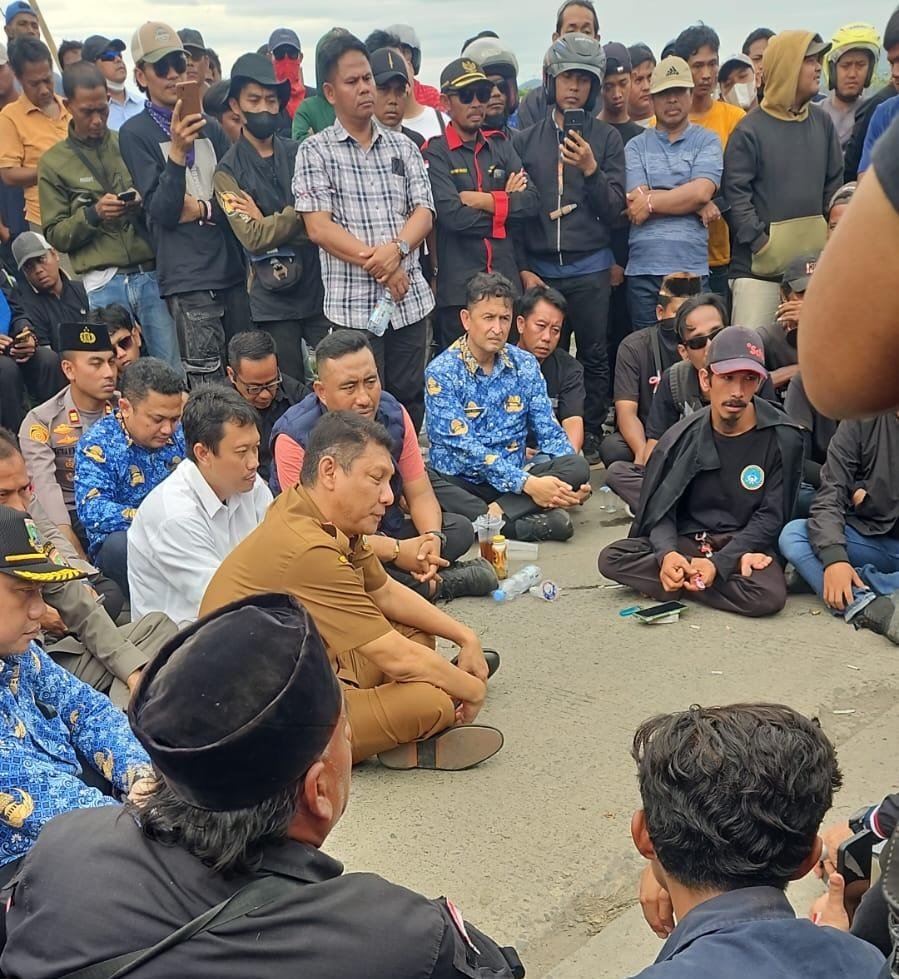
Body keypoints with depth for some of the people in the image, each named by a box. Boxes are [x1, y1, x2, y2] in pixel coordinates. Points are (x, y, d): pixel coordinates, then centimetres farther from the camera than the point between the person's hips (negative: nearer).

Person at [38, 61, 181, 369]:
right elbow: (55, 235, 4)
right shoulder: (53, 162, 7)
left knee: (173, 373, 0)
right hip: (102, 284, -1)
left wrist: (145, 205, -8)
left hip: (151, 274, 1)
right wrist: (93, 214, -13)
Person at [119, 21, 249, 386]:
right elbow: (163, 212, -9)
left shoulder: (209, 127, 17)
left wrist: (205, 210, -5)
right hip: (187, 279, -5)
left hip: (233, 269, 5)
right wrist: (177, 150, -21)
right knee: (208, 390, -10)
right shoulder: (135, 133, 1)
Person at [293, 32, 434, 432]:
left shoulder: (402, 146, 13)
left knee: (410, 403, 10)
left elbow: (424, 212, 5)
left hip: (410, 298, 4)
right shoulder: (315, 151, 1)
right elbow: (318, 227, -8)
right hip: (352, 304, -4)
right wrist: (377, 263, -13)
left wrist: (396, 248, -16)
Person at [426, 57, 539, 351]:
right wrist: (506, 203, -6)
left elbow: (533, 201, 0)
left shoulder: (500, 146, 12)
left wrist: (484, 200, -11)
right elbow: (452, 215, -17)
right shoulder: (435, 153, -3)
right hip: (458, 286, -4)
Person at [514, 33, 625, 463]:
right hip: (538, 269, 1)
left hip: (589, 269, 0)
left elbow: (614, 210, 0)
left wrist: (590, 169, -15)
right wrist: (523, 268, 2)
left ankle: (590, 436, 16)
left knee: (594, 356, 3)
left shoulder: (606, 138, 5)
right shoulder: (525, 140, 6)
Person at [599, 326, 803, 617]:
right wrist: (667, 553, -24)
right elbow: (660, 509, -1)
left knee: (768, 596, -35)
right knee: (611, 558, -21)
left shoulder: (782, 439, -8)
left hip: (745, 546, -2)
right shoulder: (683, 437, -1)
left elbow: (770, 518, -8)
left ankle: (678, 584, -13)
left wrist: (718, 563, -22)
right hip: (686, 542, 2)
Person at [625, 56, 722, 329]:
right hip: (642, 268, 1)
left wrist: (651, 202, -4)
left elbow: (702, 191, -7)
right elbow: (637, 199, -4)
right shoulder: (636, 146, 11)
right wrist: (697, 204, -5)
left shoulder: (707, 141, 10)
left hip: (692, 268, -1)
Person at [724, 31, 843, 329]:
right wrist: (761, 244, -15)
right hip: (760, 267, -5)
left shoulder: (822, 123, 11)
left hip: (813, 263, 5)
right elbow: (735, 194, -9)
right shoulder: (750, 129, -5)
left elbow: (834, 185, 14)